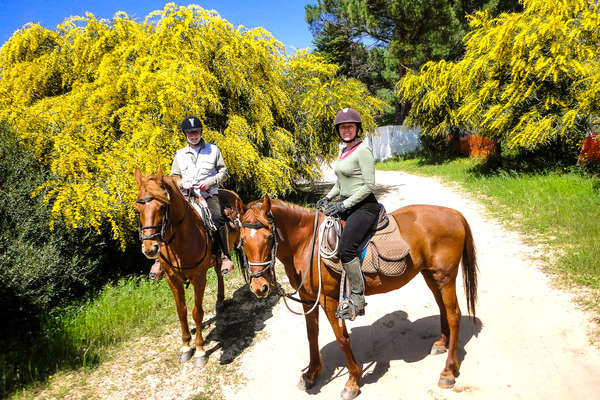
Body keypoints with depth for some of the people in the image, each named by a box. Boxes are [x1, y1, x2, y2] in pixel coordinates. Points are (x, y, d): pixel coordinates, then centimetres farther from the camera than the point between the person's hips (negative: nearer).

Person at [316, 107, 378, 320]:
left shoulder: (363, 150, -11)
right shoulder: (344, 151, 15)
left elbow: (369, 185, -17)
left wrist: (344, 205, -19)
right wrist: (328, 197, 9)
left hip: (363, 206, -9)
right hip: (345, 205, 9)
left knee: (346, 247, -24)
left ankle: (357, 298, -9)